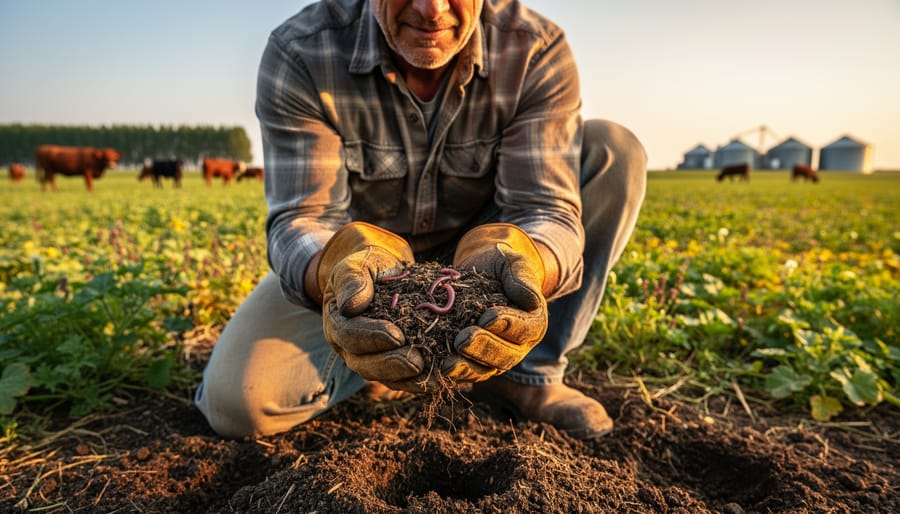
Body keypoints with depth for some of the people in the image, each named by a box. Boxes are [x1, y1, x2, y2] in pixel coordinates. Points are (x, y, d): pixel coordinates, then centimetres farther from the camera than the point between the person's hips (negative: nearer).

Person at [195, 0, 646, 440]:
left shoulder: (537, 52, -17)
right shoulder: (298, 55, -20)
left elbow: (546, 206, -25)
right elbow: (301, 217, -25)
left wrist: (525, 266, -49)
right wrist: (338, 270, -49)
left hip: (475, 259, 2)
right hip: (354, 265, 0)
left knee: (613, 151, -17)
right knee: (234, 401, -22)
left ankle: (526, 374, -10)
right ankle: (391, 348, 6)